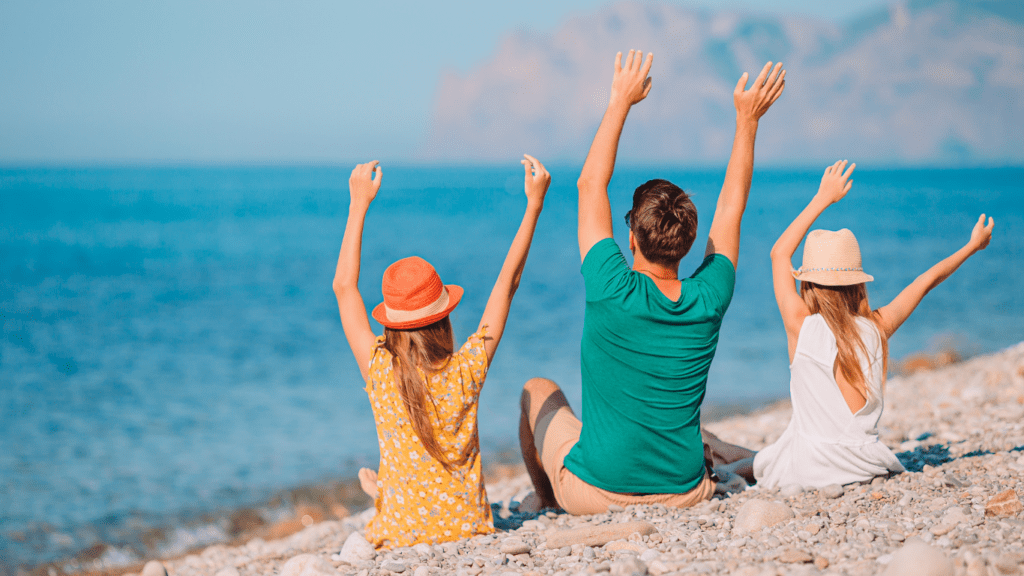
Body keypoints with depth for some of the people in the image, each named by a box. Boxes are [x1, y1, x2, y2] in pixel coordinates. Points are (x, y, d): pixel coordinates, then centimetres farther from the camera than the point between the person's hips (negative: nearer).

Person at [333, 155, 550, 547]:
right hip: (470, 532, 1)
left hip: (402, 539, -1)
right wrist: (534, 204, 4)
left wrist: (360, 205, 4)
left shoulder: (380, 372, -13)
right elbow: (508, 282, -2)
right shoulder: (466, 371, -12)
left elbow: (344, 287, -1)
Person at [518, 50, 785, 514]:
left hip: (596, 495, -4)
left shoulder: (614, 293, -21)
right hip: (684, 496, 4)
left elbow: (591, 185, -11)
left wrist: (621, 101, -6)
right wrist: (748, 118, 10)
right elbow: (732, 204, 4)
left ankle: (544, 499, 41)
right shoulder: (709, 300, -11)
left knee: (539, 391, 25)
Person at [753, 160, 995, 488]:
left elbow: (780, 253, 6)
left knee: (760, 463, 26)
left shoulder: (802, 327, -8)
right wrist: (972, 246, 34)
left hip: (810, 471, -3)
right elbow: (924, 283, 17)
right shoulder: (878, 329, 0)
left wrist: (823, 198, 13)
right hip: (867, 467, 3)